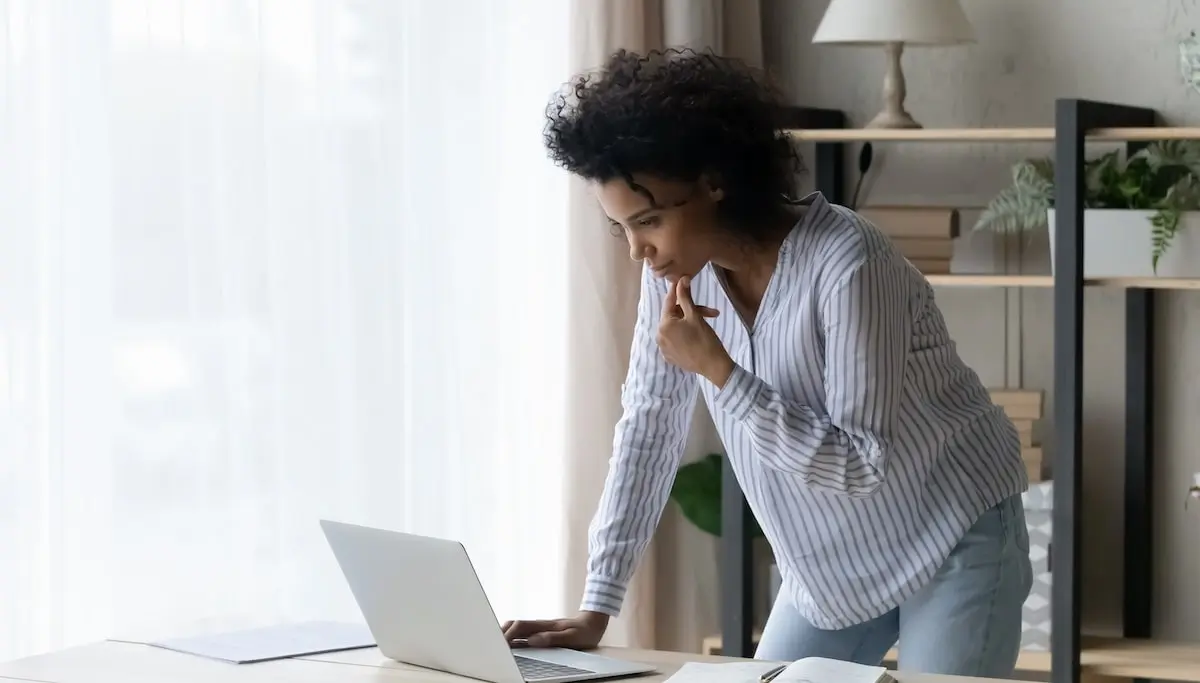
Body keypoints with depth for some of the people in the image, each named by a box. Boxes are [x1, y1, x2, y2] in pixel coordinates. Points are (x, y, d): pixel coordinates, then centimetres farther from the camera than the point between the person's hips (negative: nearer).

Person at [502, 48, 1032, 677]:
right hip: (834, 565, 7)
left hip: (953, 543, -6)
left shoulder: (847, 265, -29)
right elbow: (648, 424, -3)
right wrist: (596, 608, -8)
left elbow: (862, 466, -28)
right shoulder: (677, 266, -9)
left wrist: (718, 371, -32)